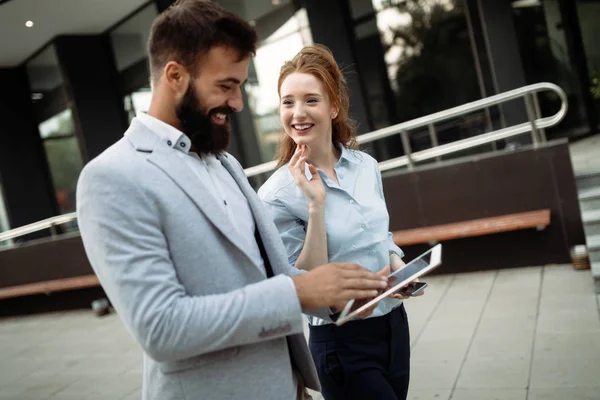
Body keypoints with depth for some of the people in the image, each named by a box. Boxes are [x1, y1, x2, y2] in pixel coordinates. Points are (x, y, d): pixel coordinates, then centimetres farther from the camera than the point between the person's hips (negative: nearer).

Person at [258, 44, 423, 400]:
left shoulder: (366, 165, -1)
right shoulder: (277, 195, -16)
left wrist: (400, 269, -7)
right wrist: (316, 204, -25)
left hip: (394, 323, 6)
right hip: (343, 342, -5)